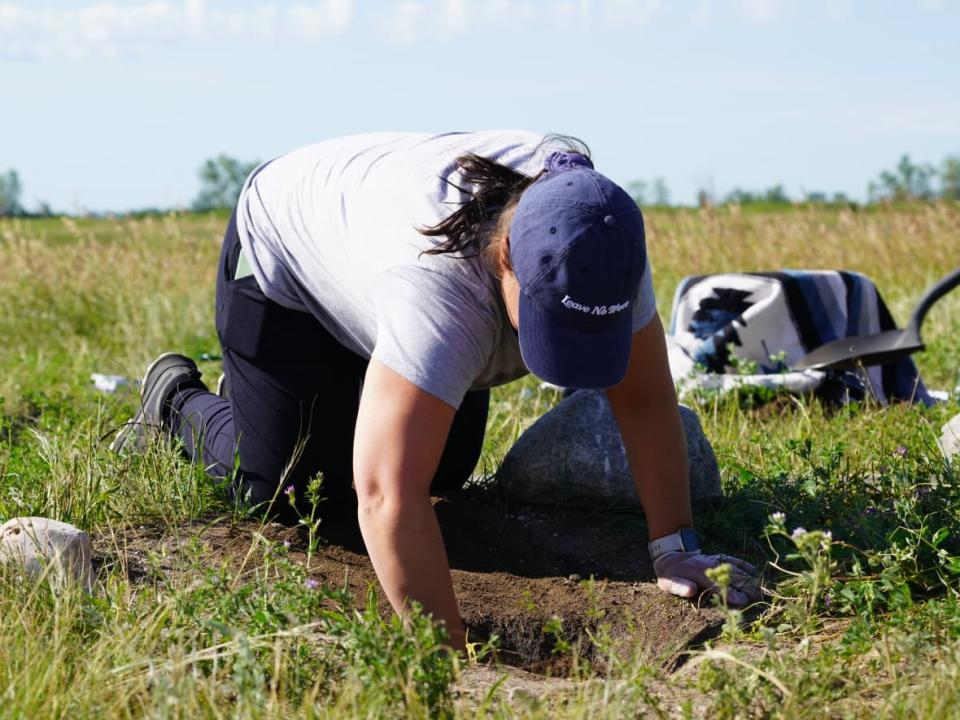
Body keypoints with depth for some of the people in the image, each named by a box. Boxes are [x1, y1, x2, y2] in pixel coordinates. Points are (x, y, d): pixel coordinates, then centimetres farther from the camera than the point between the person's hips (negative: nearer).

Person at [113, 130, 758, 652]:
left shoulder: (602, 245, -32)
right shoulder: (439, 282, -50)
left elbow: (646, 399, -21)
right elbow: (387, 496, -53)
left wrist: (677, 550, -26)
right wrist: (450, 654, -52)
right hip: (283, 257, -5)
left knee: (442, 471, 4)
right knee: (278, 491, -3)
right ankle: (176, 396, 25)